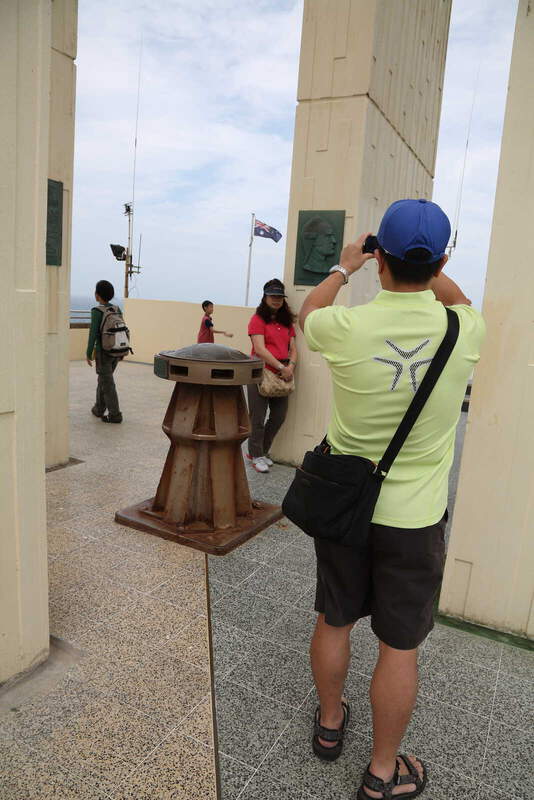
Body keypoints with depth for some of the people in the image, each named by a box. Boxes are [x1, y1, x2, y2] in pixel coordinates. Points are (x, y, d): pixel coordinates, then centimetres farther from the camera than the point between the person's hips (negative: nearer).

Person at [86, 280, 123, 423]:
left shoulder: (97, 311, -16)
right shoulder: (117, 309, 4)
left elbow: (93, 333, -16)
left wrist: (88, 354, -8)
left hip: (103, 352, -7)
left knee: (107, 384, 0)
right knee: (103, 379, 22)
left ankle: (115, 415, 1)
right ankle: (99, 409, 30)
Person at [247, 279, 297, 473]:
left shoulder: (287, 322, 15)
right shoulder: (258, 319, -4)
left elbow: (293, 349, 13)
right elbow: (260, 349, -14)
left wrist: (290, 366, -7)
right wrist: (281, 367, -17)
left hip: (281, 376, 6)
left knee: (279, 416, 10)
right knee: (258, 418, 1)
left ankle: (262, 451, 29)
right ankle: (256, 455, 18)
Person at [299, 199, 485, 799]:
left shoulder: (346, 329, -18)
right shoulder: (464, 333, -15)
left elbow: (307, 312, 9)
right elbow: (456, 298, 13)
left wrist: (343, 267, 23)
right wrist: (424, 262, 20)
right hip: (414, 518, 0)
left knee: (333, 622, 22)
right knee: (399, 646, 15)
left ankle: (329, 721, 46)